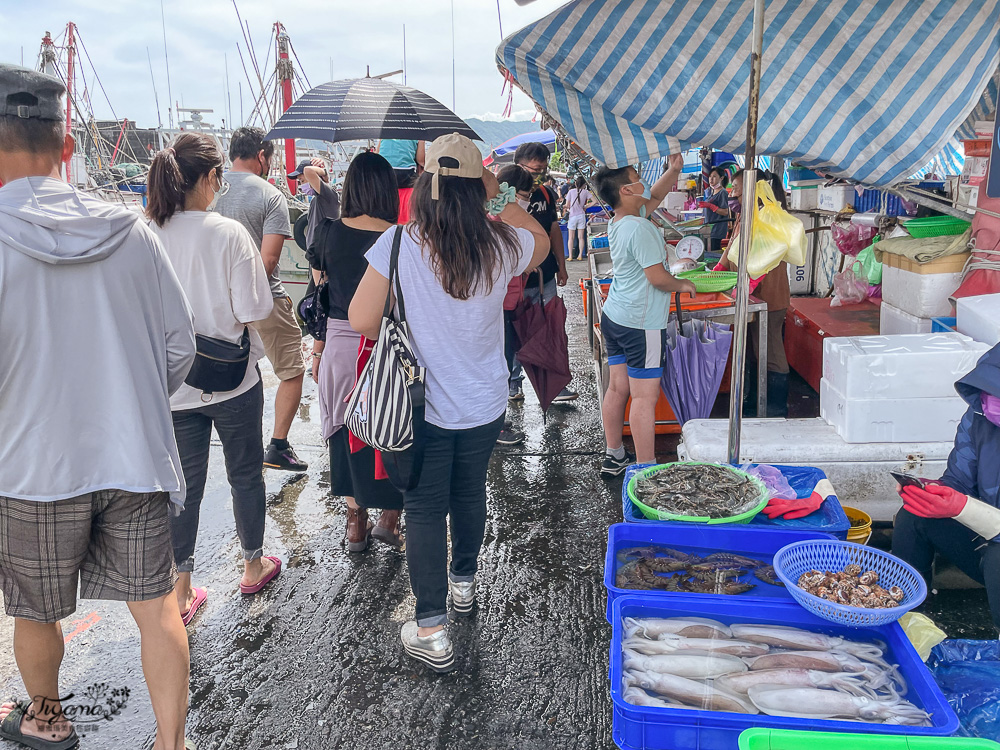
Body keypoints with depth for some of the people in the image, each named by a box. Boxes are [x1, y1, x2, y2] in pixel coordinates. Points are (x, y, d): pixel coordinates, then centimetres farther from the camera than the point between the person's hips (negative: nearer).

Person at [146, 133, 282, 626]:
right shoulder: (228, 234, -17)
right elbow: (252, 313, -16)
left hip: (172, 383, 3)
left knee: (184, 484, 14)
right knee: (245, 474, 17)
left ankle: (180, 590, 22)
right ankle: (253, 565, 34)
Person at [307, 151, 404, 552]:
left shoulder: (329, 233, -2)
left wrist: (317, 352, 12)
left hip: (339, 344, 3)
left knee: (346, 429, 15)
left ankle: (356, 522, 26)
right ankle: (390, 517, 17)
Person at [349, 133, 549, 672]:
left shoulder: (397, 245, -17)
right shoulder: (500, 246, -10)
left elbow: (362, 320, -14)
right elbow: (542, 242, 13)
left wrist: (404, 332, 5)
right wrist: (499, 198, 10)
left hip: (423, 406, -2)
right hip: (485, 405, 3)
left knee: (425, 509, 10)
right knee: (469, 492, 24)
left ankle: (431, 631, 13)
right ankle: (464, 581, 46)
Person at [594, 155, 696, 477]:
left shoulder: (617, 222, 8)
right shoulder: (639, 228, -19)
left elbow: (654, 196, 23)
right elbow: (658, 277, -19)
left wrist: (674, 170, 12)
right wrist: (683, 285, -1)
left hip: (614, 317, 9)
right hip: (641, 324, -9)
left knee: (617, 388, 14)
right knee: (645, 396, -2)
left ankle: (614, 456, 24)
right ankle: (645, 469, 5)